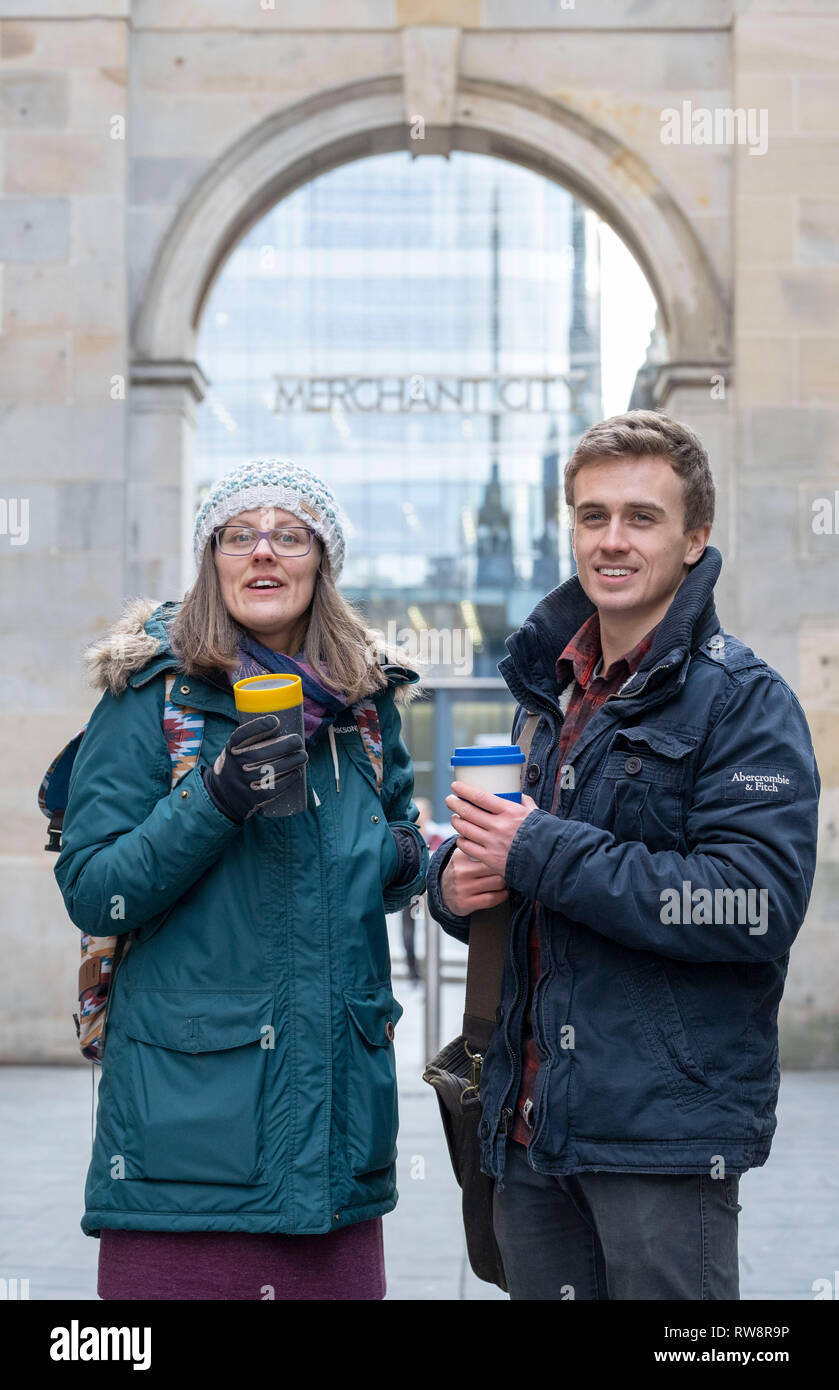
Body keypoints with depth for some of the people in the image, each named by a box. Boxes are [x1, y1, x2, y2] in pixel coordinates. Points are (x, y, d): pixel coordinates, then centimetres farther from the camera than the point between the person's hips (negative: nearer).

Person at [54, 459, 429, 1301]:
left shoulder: (364, 700, 11)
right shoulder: (153, 691, -3)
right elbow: (92, 895, -7)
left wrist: (403, 861, 2)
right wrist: (214, 799, -20)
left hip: (337, 1097, 5)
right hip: (189, 1098, -4)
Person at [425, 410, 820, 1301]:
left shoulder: (742, 700, -7)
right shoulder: (552, 693, 15)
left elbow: (758, 905, -20)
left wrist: (542, 858, -18)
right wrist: (455, 879, -3)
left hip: (667, 1128, -6)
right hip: (530, 1125, 6)